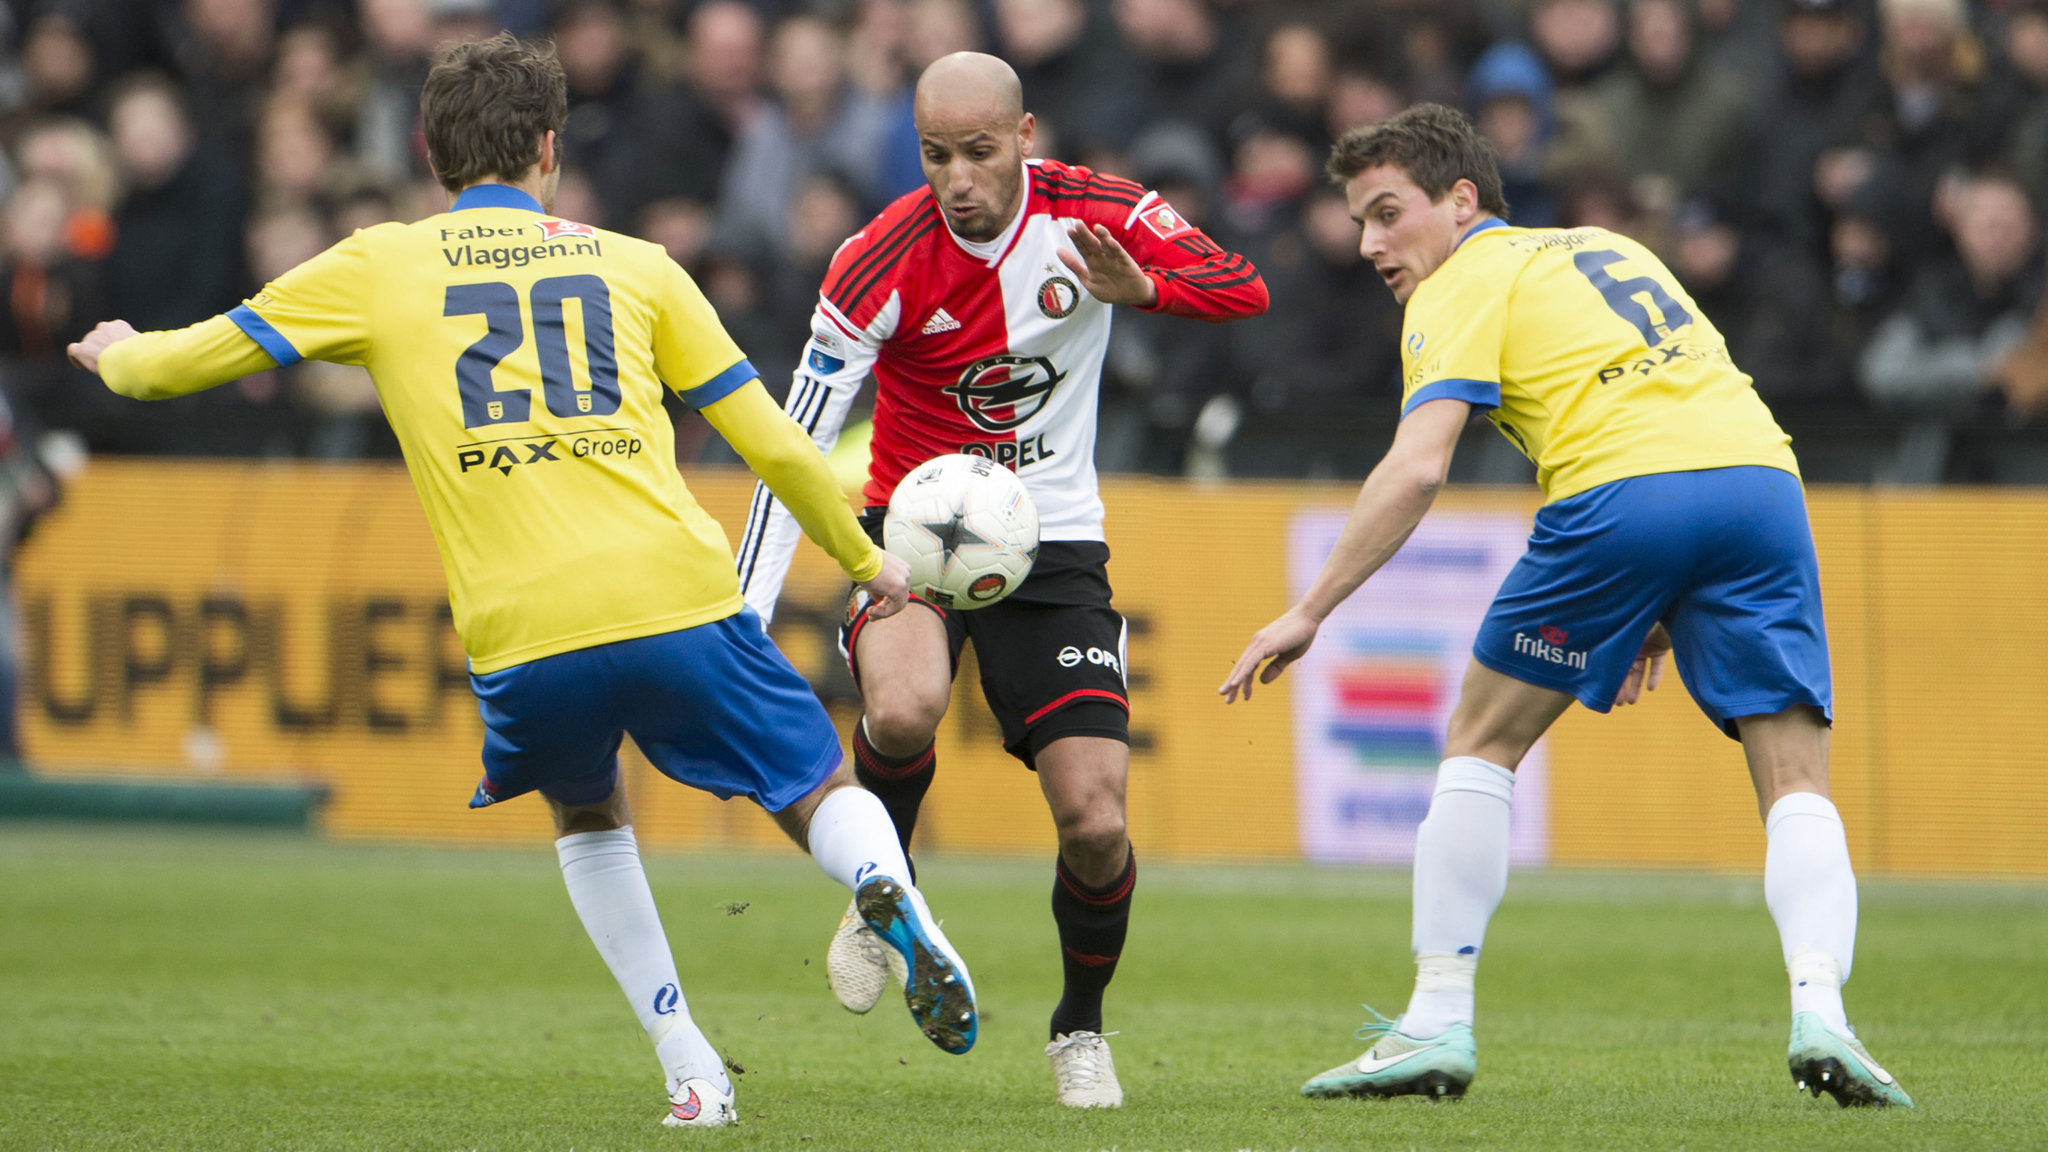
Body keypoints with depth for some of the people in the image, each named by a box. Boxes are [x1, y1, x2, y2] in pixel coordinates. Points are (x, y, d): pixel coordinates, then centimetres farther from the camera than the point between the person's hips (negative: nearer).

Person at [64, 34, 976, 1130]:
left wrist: (117, 355, 43)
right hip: (679, 603, 0)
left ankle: (690, 1071, 18)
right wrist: (867, 562, 30)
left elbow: (181, 362, 19)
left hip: (520, 637, 0)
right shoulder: (632, 265, 16)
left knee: (588, 818, 30)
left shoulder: (378, 269, 14)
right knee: (824, 798, 16)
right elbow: (770, 440, 16)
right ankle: (889, 891, -21)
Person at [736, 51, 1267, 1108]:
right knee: (904, 709, -35)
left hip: (1053, 546, 2)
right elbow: (795, 445, -15)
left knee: (1095, 823, -9)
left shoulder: (1093, 212, -10)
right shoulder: (881, 263, -16)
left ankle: (1081, 1029, 20)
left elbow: (1245, 289, -10)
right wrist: (743, 628, -21)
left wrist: (1141, 288, -32)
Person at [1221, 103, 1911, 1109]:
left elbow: (1417, 468, -3)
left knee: (1481, 744, 13)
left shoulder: (1465, 284, 11)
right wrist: (1663, 612, 29)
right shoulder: (1609, 249, 32)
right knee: (1797, 786, 7)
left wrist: (1308, 612, 0)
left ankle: (1438, 1024, 11)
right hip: (1762, 471, 5)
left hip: (1619, 496, -5)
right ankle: (1819, 1010, -16)